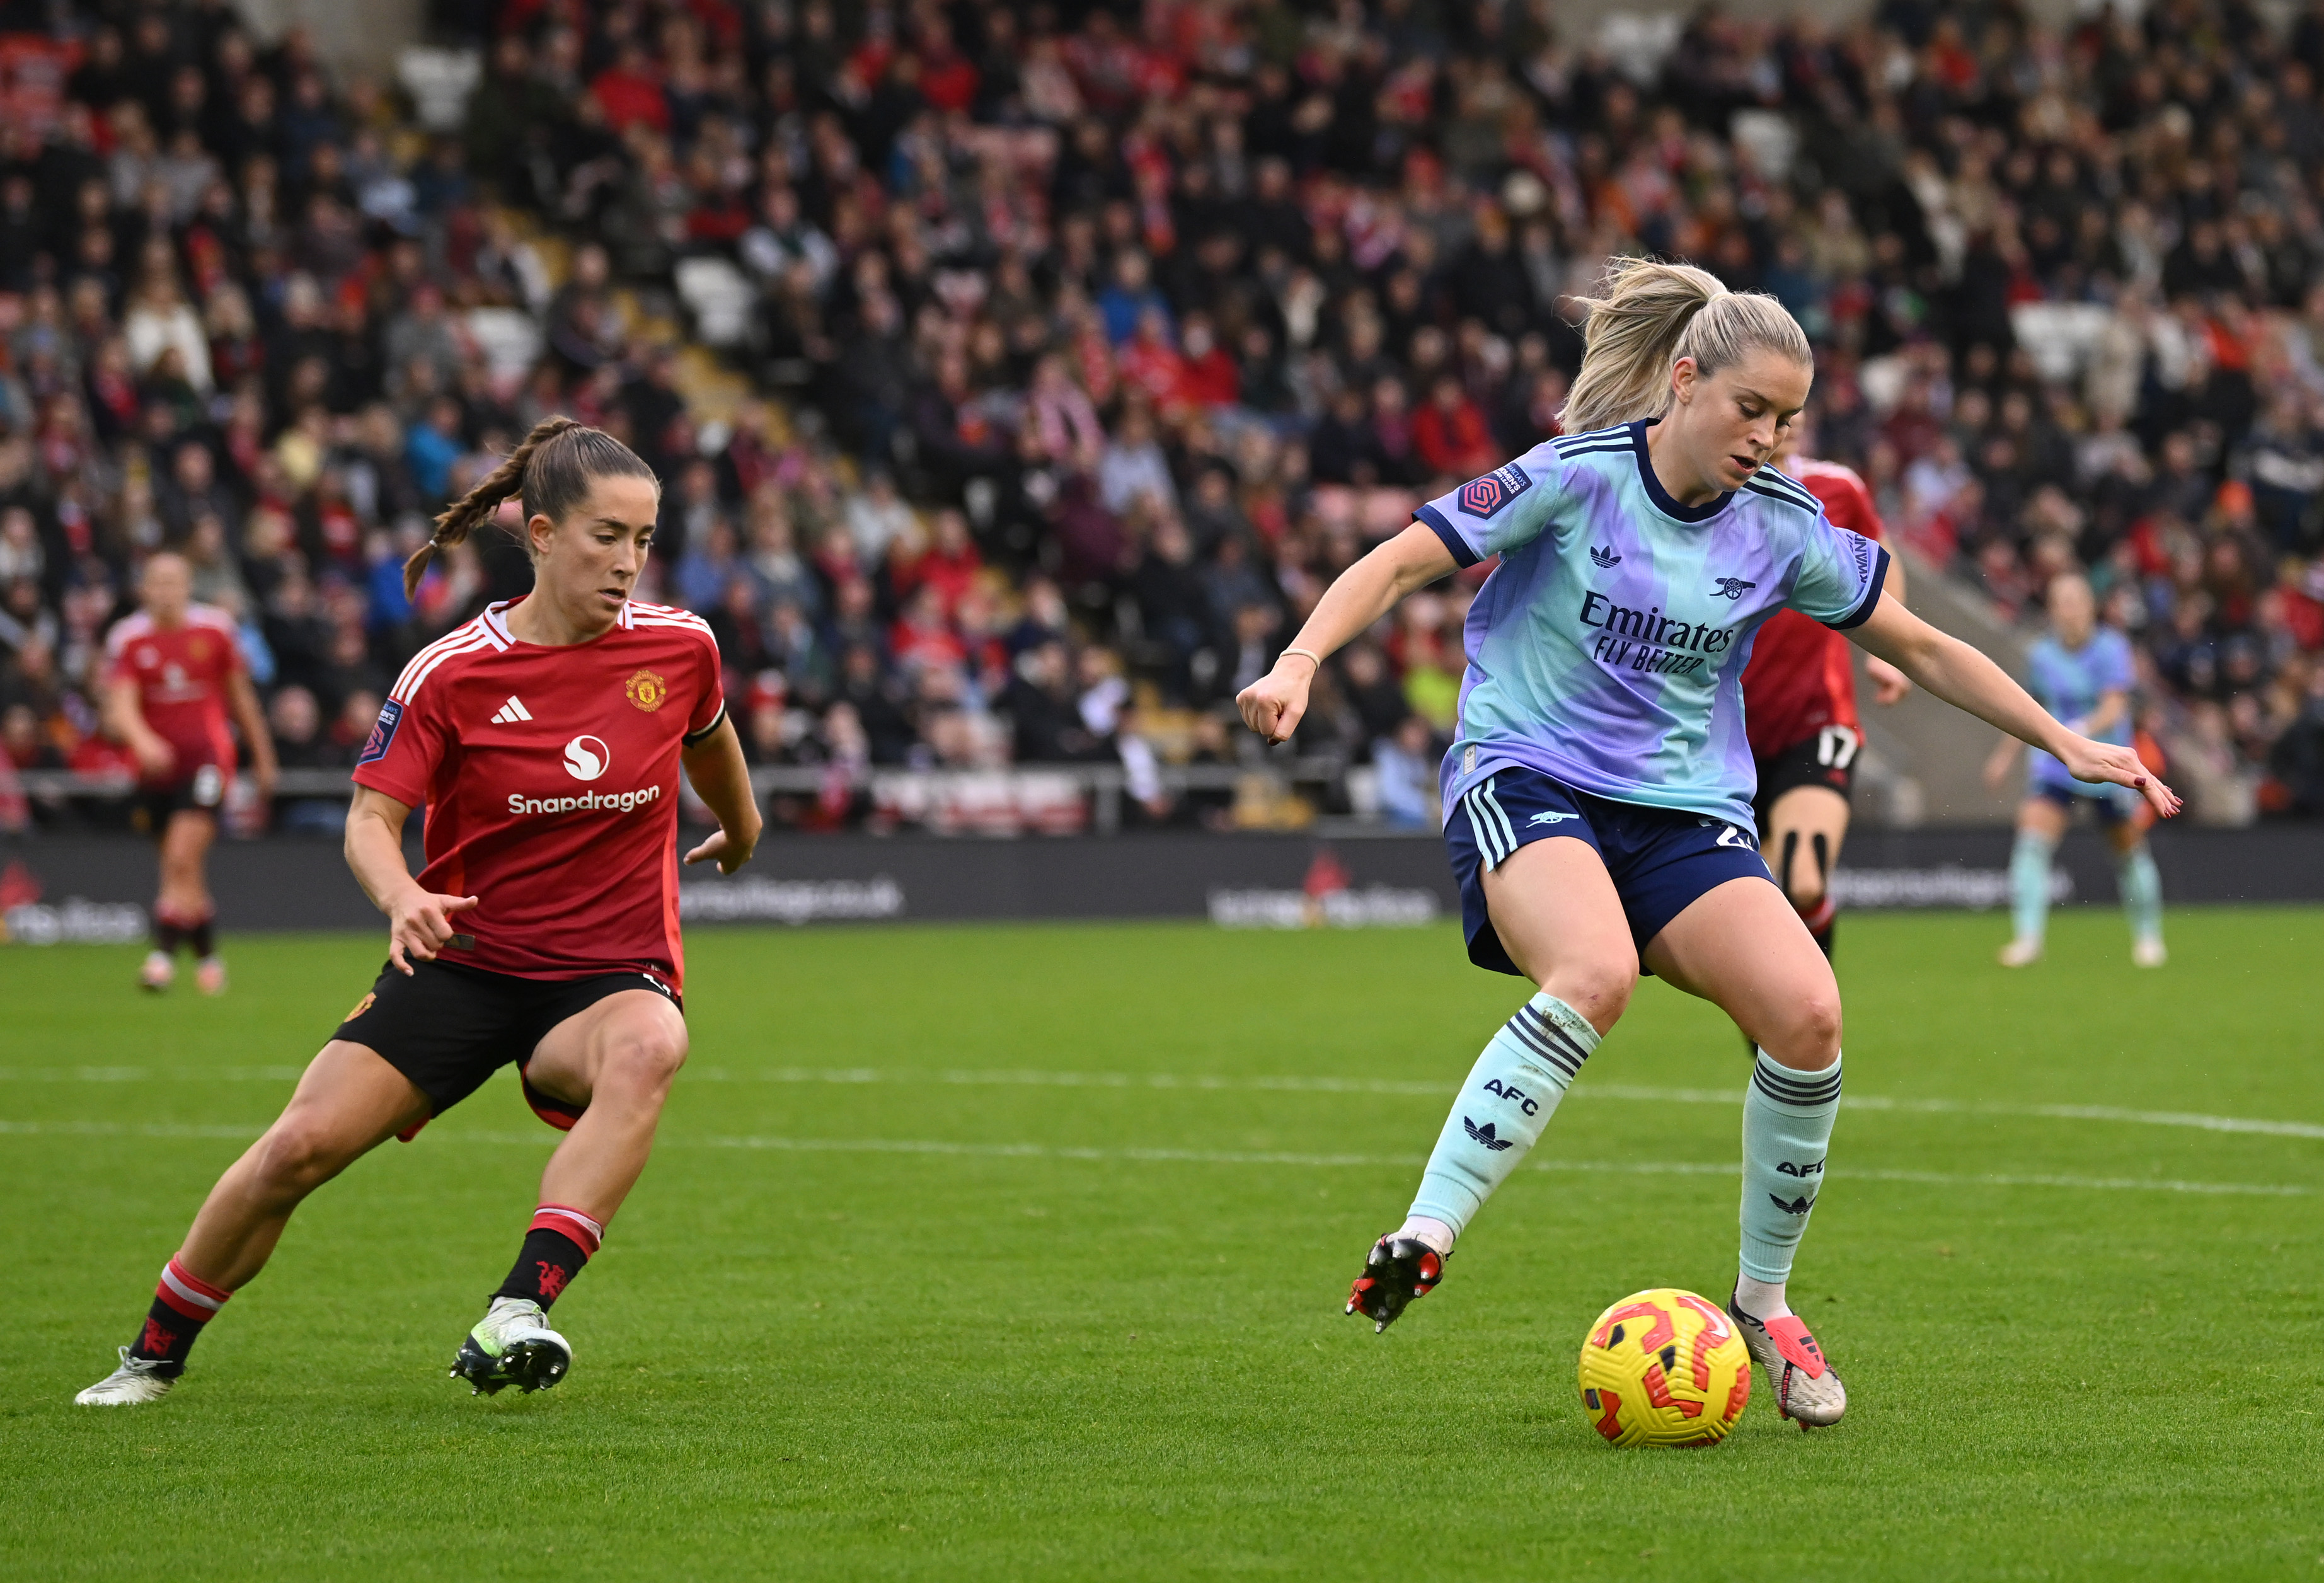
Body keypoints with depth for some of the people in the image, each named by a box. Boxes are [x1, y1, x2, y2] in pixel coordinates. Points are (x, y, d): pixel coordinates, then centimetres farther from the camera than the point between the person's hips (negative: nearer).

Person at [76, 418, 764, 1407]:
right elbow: (371, 817, -10)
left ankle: (519, 1313, -43)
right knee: (302, 1146, -12)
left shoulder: (680, 647, -3)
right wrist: (401, 895, -32)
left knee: (649, 1047, -37)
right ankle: (155, 1355, 12)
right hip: (464, 960, 0)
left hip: (610, 977, 0)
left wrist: (742, 829, 40)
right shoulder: (452, 672, -10)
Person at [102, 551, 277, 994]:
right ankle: (208, 954, 24)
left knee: (182, 860, -18)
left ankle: (164, 952, -19)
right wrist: (142, 740, -34)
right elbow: (121, 705, -13)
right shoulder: (128, 638, -2)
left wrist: (263, 759, 17)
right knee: (187, 872, 8)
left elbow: (241, 698, 11)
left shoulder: (215, 629, 0)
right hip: (156, 763, 2)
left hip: (206, 754, -2)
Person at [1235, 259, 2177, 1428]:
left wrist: (2070, 745, 15)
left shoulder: (1781, 529, 4)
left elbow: (1920, 649, 16)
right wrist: (1300, 663, -25)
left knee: (1806, 1014, -20)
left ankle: (1763, 1302, 0)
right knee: (1596, 975, -37)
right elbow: (1398, 564, -9)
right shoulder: (1577, 478, -8)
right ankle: (1422, 1240, -35)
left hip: (1683, 814, 4)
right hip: (1526, 776, -4)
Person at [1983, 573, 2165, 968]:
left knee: (2129, 852, 10)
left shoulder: (2110, 648, -11)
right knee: (2032, 841, -18)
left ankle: (2148, 936, 32)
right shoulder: (2042, 655, 2)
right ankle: (2027, 938, -20)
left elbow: (2114, 708, -21)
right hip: (2053, 768, 2)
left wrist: (2083, 730, -40)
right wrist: (2006, 753, 27)